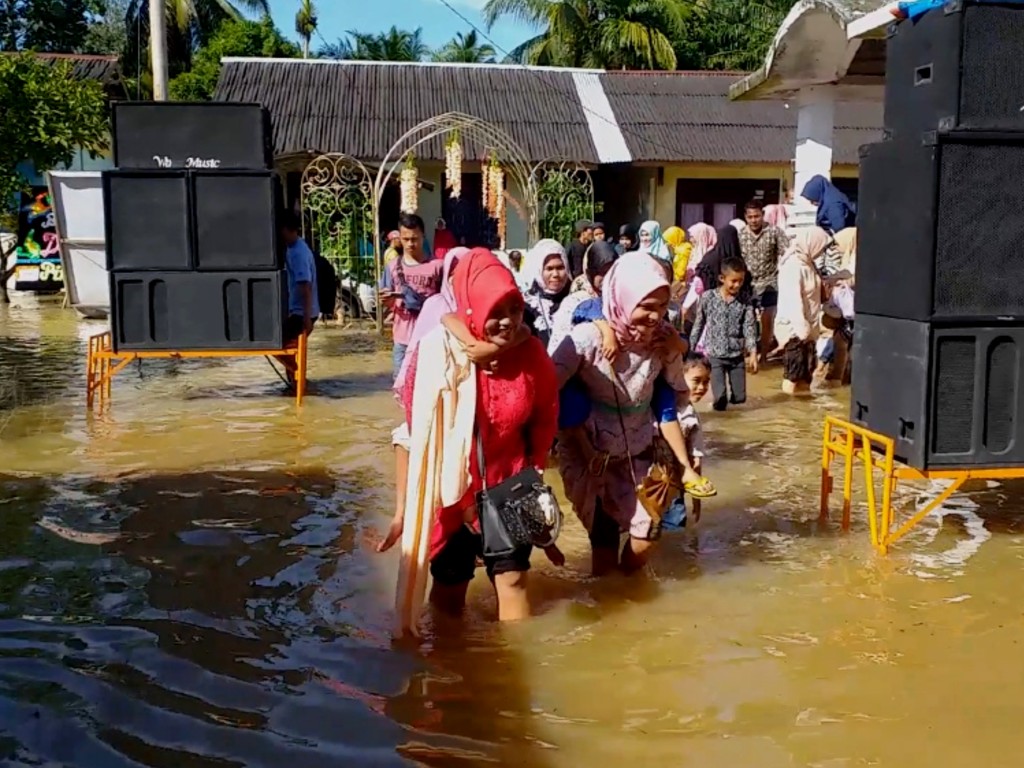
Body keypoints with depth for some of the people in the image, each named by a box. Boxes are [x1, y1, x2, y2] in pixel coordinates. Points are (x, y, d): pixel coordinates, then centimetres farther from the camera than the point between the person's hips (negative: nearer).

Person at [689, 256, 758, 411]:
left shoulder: (745, 303, -2)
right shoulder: (708, 297, -5)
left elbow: (749, 329, -5)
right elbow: (698, 324, 4)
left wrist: (753, 353, -15)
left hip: (737, 355, 2)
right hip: (715, 355, -2)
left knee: (739, 397, 8)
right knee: (720, 397, -15)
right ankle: (720, 400, 16)